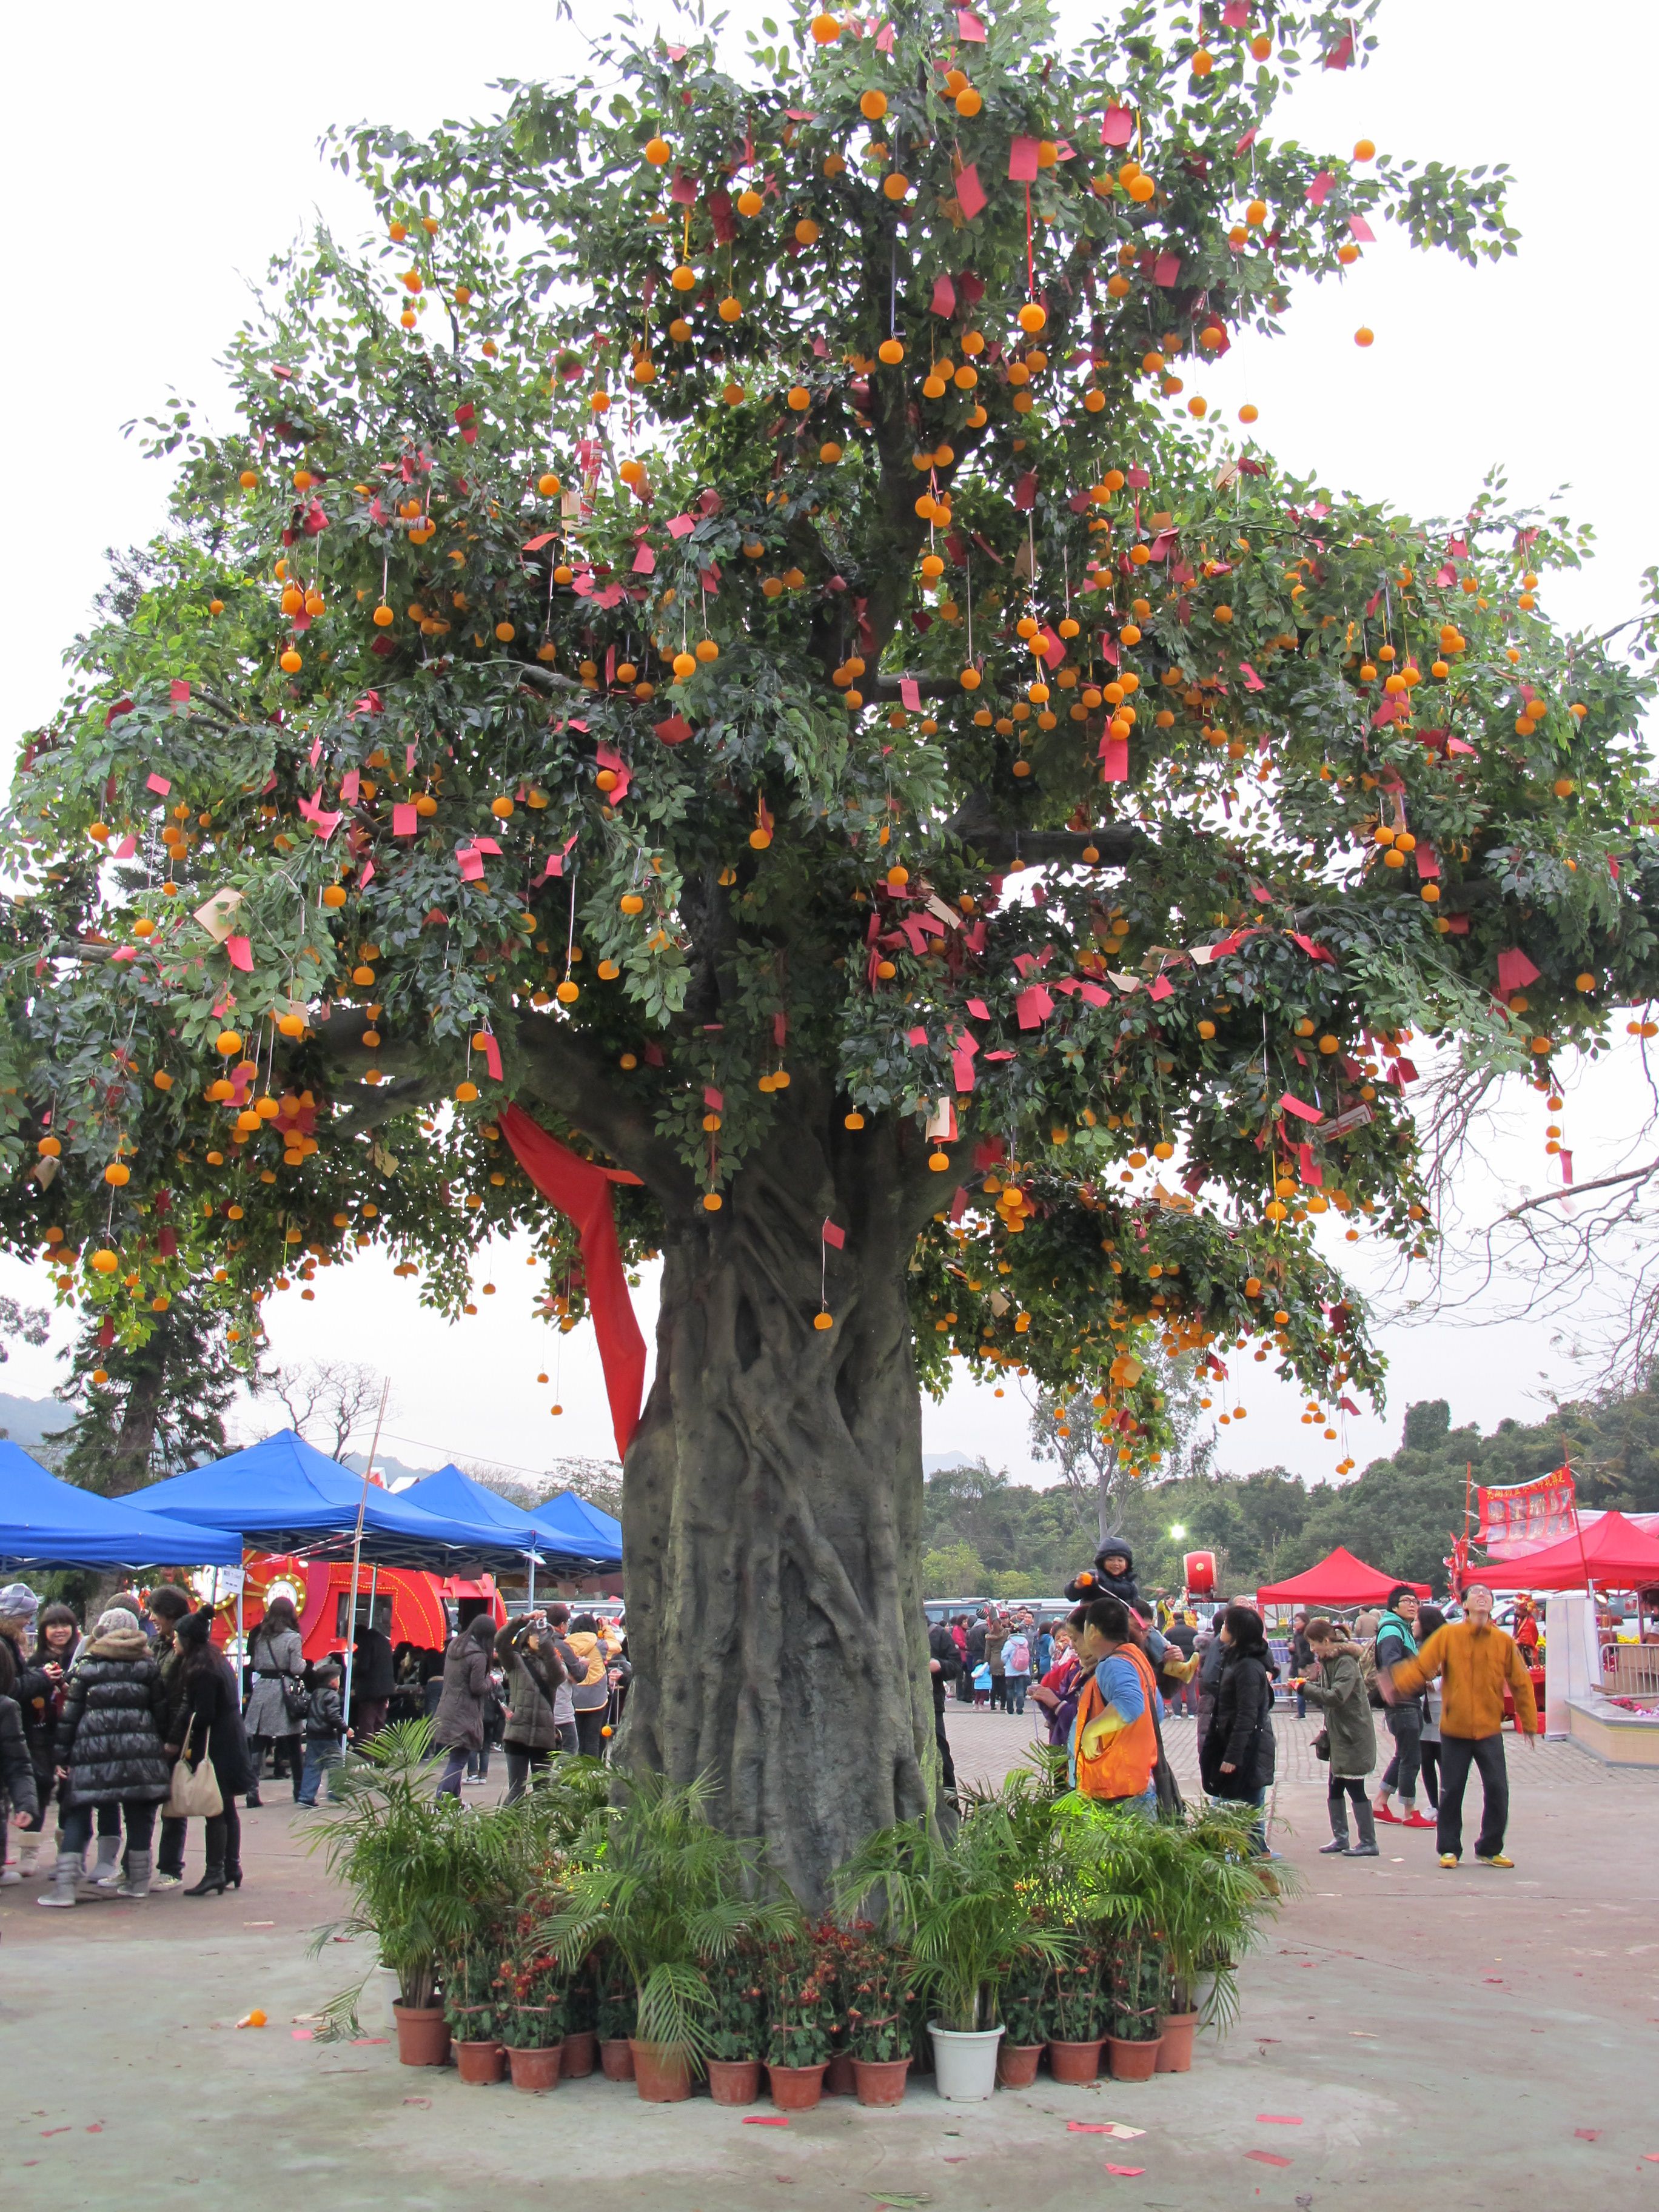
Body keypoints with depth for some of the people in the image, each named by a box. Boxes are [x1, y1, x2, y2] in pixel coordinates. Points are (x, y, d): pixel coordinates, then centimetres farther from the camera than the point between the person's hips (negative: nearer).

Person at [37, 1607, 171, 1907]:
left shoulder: (86, 1665, 3)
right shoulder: (148, 1666, 8)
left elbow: (69, 1714, 1)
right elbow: (161, 1712, 7)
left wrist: (60, 1755, 4)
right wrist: (164, 1747, 14)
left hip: (92, 1752, -1)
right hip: (140, 1753, 2)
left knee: (77, 1816, 4)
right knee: (138, 1815, 11)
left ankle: (64, 1885, -5)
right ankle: (139, 1880, 15)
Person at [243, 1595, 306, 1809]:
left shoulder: (259, 1636, 5)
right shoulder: (292, 1637, -7)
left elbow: (254, 1664, 8)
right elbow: (297, 1668, -10)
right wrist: (304, 1662, 10)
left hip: (261, 1689, 3)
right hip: (285, 1692, -3)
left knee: (256, 1745, 3)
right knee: (293, 1745, 8)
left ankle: (252, 1792, -3)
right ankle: (301, 1790, 15)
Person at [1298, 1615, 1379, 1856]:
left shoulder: (1346, 1662, -18)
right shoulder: (1328, 1661, 11)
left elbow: (1337, 1696, -27)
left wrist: (1306, 1688, -21)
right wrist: (1307, 1686, -3)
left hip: (1353, 1736, -9)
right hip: (1339, 1736, 9)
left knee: (1355, 1789, -4)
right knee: (1335, 1789, 13)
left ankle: (1368, 1843, 3)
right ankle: (1340, 1837, 21)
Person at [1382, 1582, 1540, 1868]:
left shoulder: (1504, 1641, -1)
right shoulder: (1448, 1635, -4)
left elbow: (1521, 1683, 5)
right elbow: (1422, 1666, -8)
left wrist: (1529, 1724, 8)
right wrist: (1395, 1685, -23)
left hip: (1489, 1730, 1)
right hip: (1454, 1729, -1)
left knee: (1497, 1791, 0)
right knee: (1451, 1791, 6)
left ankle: (1490, 1850, 19)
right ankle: (1449, 1849, 21)